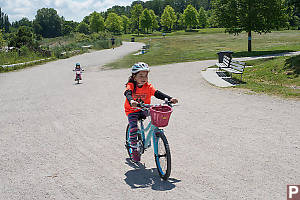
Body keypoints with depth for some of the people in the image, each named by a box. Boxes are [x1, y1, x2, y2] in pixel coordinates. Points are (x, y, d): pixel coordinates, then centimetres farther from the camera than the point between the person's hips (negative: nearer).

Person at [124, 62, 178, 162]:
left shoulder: (148, 86, -7)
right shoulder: (130, 86, -16)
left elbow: (157, 93, -17)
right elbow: (128, 94, -35)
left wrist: (169, 99, -32)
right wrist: (131, 101, -59)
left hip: (144, 109, 3)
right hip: (132, 110, -3)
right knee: (133, 128, -18)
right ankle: (134, 149, 0)